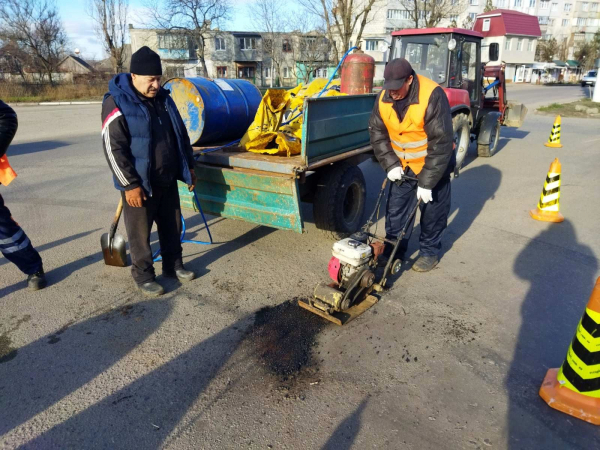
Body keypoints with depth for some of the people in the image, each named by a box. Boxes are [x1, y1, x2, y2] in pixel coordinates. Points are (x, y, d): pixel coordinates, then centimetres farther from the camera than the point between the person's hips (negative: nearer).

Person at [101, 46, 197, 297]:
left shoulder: (163, 98, 7)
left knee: (172, 226, 16)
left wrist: (188, 167, 14)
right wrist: (130, 184, -19)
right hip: (140, 183, -6)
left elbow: (181, 135, 15)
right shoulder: (117, 103, -13)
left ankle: (173, 266, 34)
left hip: (167, 180, 6)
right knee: (140, 233, 6)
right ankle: (143, 276, 22)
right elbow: (113, 149, -16)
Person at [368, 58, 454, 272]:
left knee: (432, 211, 6)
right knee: (396, 209, 6)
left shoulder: (432, 96, -27)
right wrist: (391, 165, -12)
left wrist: (427, 182, -26)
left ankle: (430, 251, 24)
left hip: (434, 163, -4)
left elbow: (441, 143, -27)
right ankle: (394, 250, 20)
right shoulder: (384, 98, -11)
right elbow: (377, 134, -2)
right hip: (403, 165, 5)